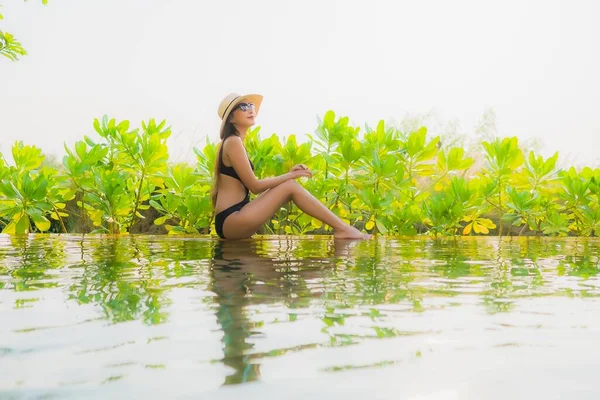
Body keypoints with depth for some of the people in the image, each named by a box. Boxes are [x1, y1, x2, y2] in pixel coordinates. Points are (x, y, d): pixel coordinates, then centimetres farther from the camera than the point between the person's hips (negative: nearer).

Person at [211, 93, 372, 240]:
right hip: (230, 221, -9)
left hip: (232, 219, 9)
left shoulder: (234, 142, 18)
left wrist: (288, 175, 4)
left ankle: (340, 226, 1)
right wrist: (291, 175, -4)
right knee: (291, 186, -11)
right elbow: (255, 186, -13)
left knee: (289, 185, 5)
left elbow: (250, 185, 13)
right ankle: (342, 228, -6)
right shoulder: (233, 142, -11)